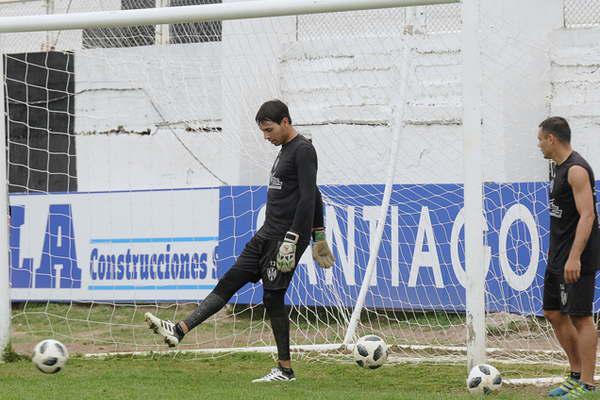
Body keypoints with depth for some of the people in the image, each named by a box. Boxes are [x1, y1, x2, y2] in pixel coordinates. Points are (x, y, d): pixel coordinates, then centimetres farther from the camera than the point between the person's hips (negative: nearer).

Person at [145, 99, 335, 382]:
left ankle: (285, 369, 2)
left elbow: (308, 198, -19)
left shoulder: (303, 151, -12)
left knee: (272, 299, -6)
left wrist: (291, 241, -22)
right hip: (267, 234, 10)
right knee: (229, 282, 4)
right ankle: (179, 331, 0)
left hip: (286, 237, -10)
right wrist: (319, 234, 29)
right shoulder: (286, 150, 18)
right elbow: (314, 196, 25)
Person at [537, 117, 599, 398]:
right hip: (558, 258, 10)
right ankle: (577, 374, 20)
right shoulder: (561, 169, 15)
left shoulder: (577, 170, -15)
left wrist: (574, 257, -28)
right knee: (554, 314, 13)